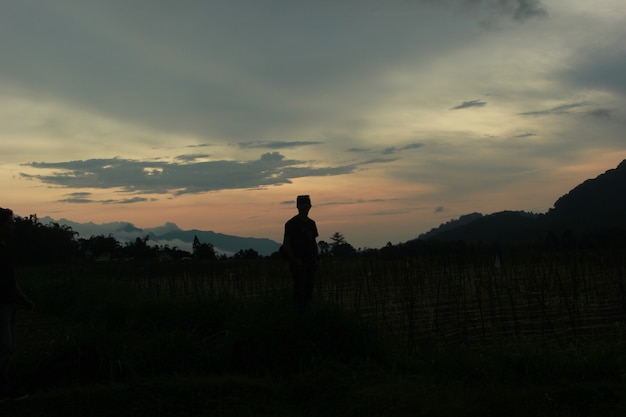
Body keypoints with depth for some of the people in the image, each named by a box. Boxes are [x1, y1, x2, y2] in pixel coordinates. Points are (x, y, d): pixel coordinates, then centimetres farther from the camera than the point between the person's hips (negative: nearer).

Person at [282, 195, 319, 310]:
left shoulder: (311, 223, 14)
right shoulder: (292, 223, -6)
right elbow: (286, 244, -9)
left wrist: (316, 258, 9)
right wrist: (294, 260, -16)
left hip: (310, 262, 6)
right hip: (298, 262, -6)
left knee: (310, 287, 7)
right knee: (299, 288, -8)